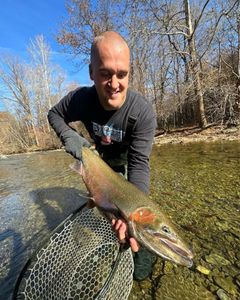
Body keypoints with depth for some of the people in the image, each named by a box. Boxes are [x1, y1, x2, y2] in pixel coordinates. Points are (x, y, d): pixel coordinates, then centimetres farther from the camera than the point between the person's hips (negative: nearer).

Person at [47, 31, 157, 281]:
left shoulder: (143, 111, -38)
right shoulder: (81, 98, -29)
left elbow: (139, 162, -40)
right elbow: (54, 114, -9)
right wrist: (67, 135, -29)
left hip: (130, 156, -2)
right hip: (105, 157, 3)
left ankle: (143, 249, 22)